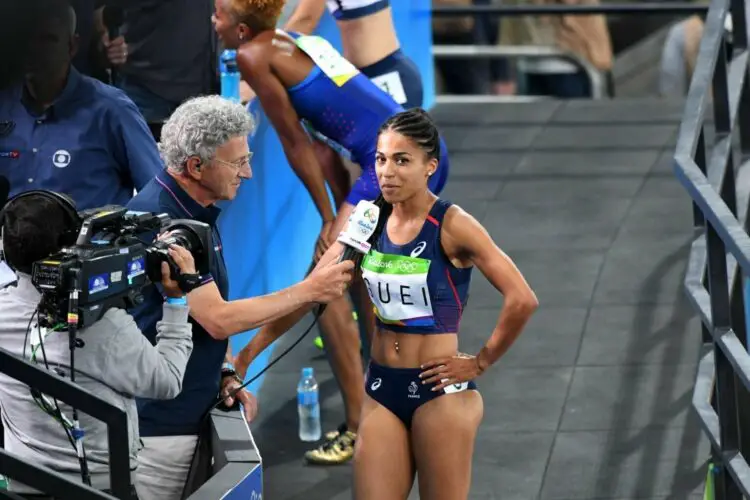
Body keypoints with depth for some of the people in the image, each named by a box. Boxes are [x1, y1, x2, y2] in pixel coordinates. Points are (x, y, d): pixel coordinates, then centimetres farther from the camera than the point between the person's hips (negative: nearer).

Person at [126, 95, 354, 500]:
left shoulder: (198, 213, 10)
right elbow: (217, 320, -23)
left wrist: (227, 373, 5)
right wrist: (308, 291, -16)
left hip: (193, 414, 9)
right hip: (156, 423, -9)